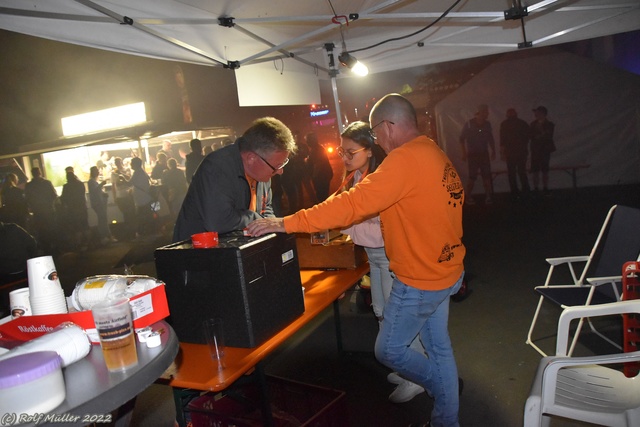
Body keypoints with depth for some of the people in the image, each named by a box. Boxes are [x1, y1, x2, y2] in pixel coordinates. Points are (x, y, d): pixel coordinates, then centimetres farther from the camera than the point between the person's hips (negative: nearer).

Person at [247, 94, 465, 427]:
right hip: (444, 271, 9)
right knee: (438, 347, 20)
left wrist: (287, 223, -26)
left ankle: (445, 397, 31)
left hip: (420, 280, -9)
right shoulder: (434, 153, 6)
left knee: (388, 350, 11)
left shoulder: (405, 159, -24)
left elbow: (352, 204, -30)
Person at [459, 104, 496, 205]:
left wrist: (493, 151, 10)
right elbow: (462, 139, -2)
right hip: (472, 155, -3)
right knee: (472, 177, -4)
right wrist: (464, 153, -7)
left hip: (484, 154, 3)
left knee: (486, 176, -1)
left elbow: (490, 139, 15)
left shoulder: (487, 124, 4)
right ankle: (468, 196, 9)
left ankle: (488, 196, 7)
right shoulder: (469, 124, -6)